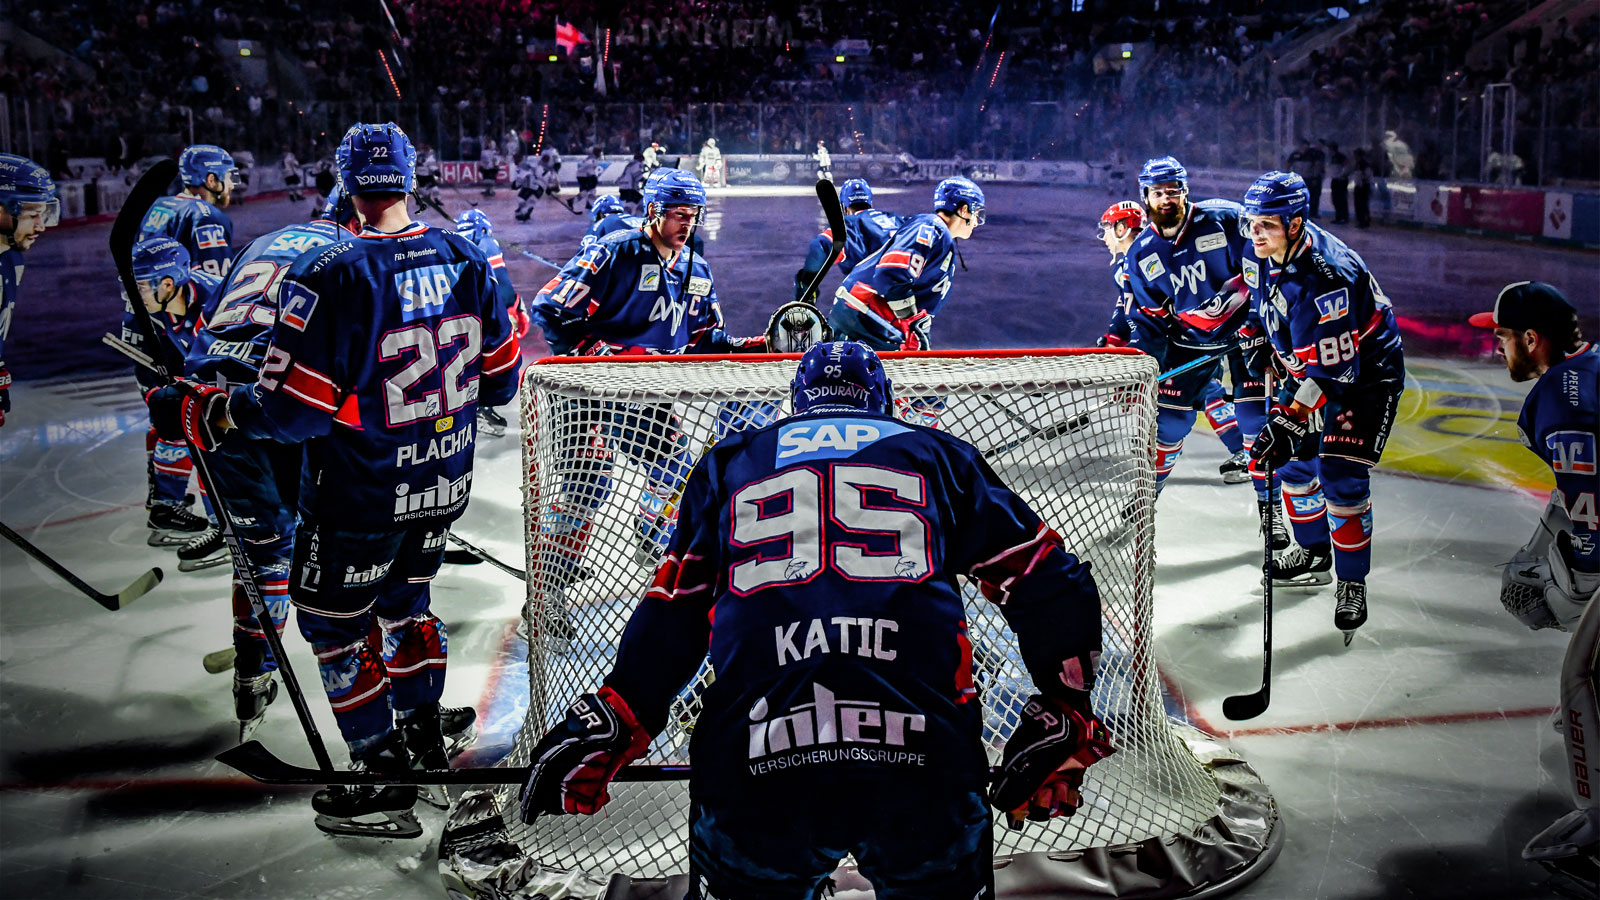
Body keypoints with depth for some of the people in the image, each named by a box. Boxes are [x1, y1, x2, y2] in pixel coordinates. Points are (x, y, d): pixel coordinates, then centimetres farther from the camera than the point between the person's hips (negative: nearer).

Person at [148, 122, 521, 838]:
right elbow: (499, 380, 4)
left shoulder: (330, 276, -22)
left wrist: (201, 411, -4)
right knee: (404, 598, 27)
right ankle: (426, 741, 40)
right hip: (444, 483, 6)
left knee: (334, 621, 12)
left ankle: (387, 785, 19)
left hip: (361, 496, -6)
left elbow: (291, 410, -21)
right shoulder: (465, 259, -3)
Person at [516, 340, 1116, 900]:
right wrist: (1061, 720, 23)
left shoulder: (729, 464, 24)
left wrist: (609, 723, 24)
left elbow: (673, 612, 19)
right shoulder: (938, 455, 23)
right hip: (924, 769, 0)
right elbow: (1049, 584, 18)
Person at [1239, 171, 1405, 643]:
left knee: (1341, 475, -15)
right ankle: (1314, 555, 33)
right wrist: (1258, 344, 10)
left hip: (1366, 372, -8)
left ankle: (1352, 584, 1)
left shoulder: (1326, 277, -35)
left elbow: (1332, 371, -35)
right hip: (1308, 366, 8)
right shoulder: (1261, 252, -9)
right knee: (1294, 459, 12)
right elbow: (1262, 307, 14)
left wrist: (1288, 420, -37)